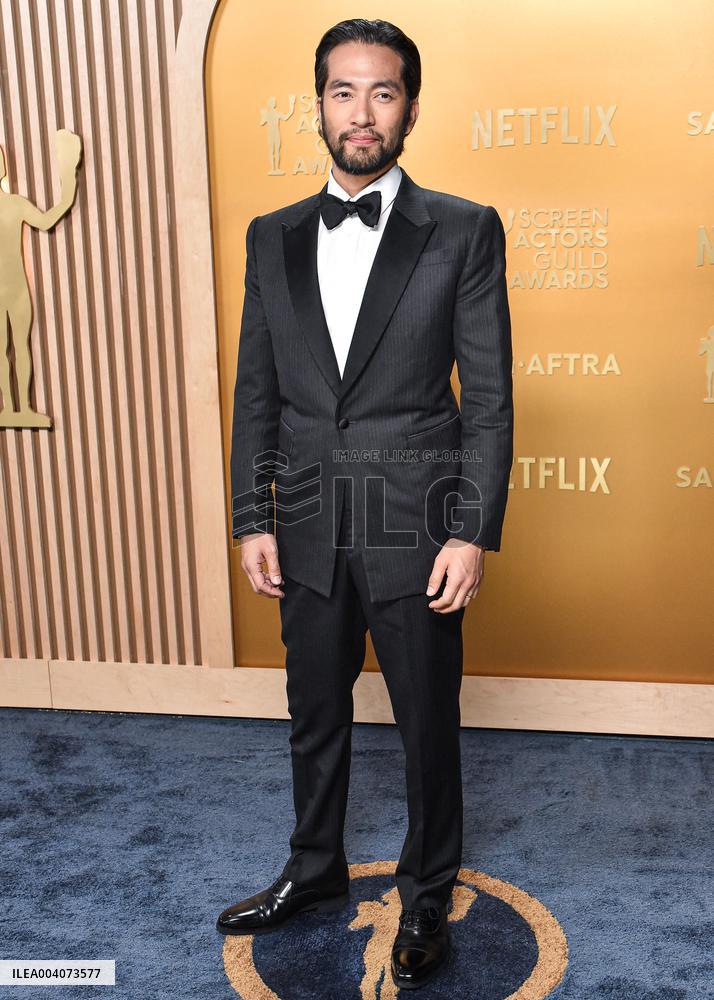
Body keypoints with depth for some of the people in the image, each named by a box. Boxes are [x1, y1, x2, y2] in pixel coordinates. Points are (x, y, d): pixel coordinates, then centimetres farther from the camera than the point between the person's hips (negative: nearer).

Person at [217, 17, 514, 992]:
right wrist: (254, 519, 3)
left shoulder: (464, 230, -4)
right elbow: (256, 392, 8)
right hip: (309, 531, 4)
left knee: (429, 727, 11)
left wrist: (472, 533, -11)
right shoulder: (273, 237, 6)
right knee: (315, 717, 19)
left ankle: (427, 897, 34)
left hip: (414, 530, -3)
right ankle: (314, 871, 42)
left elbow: (490, 396, -6)